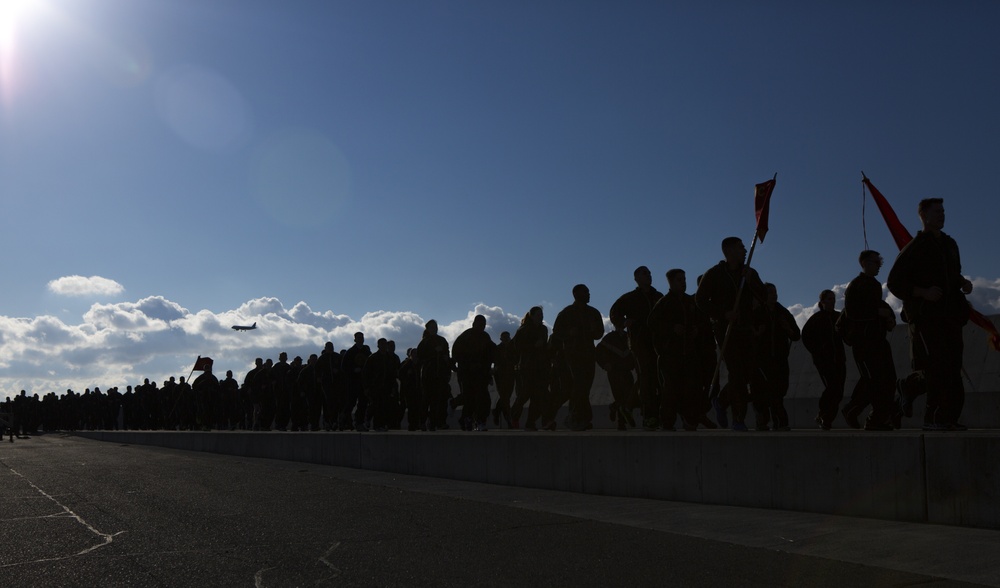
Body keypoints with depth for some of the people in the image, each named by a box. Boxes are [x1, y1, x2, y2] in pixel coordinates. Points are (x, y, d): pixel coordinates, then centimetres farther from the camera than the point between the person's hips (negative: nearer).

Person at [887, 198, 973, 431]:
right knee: (937, 366, -13)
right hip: (925, 315, -7)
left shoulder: (950, 244, 17)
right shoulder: (914, 248, -3)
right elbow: (894, 283, -6)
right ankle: (934, 418, -5)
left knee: (952, 366, 1)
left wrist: (964, 283, 8)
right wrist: (924, 292, -19)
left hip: (949, 314, 7)